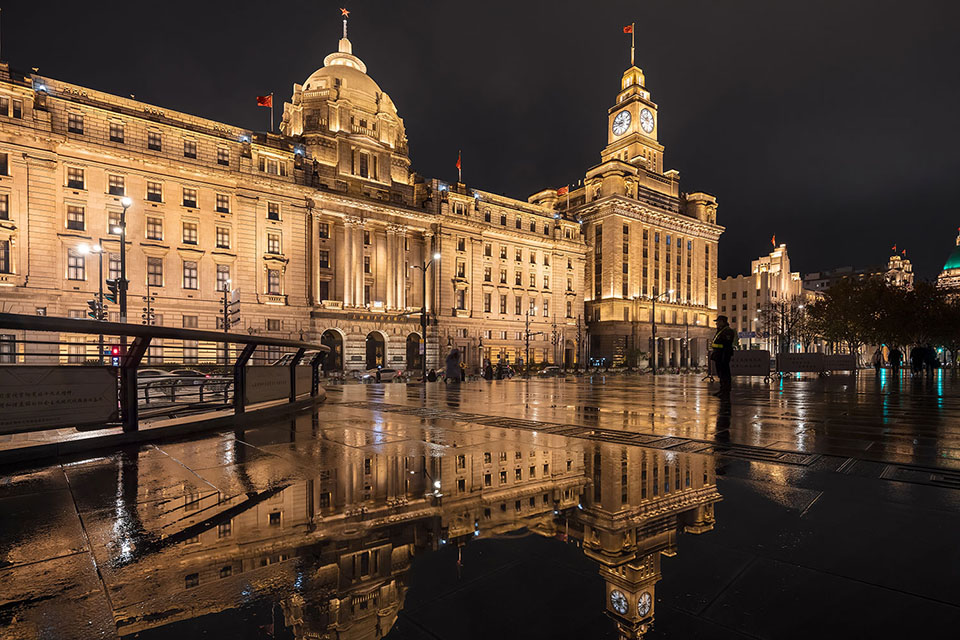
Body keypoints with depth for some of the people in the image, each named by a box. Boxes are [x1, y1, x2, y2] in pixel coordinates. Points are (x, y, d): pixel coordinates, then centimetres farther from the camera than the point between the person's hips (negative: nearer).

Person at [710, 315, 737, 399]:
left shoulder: (727, 331, -14)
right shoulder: (720, 331, 18)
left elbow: (727, 346, -20)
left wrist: (724, 359, -24)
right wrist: (714, 357, 21)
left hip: (724, 355, -11)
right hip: (718, 357, 11)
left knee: (724, 374, -7)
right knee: (720, 373, 14)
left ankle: (726, 393, -5)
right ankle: (722, 390, 22)